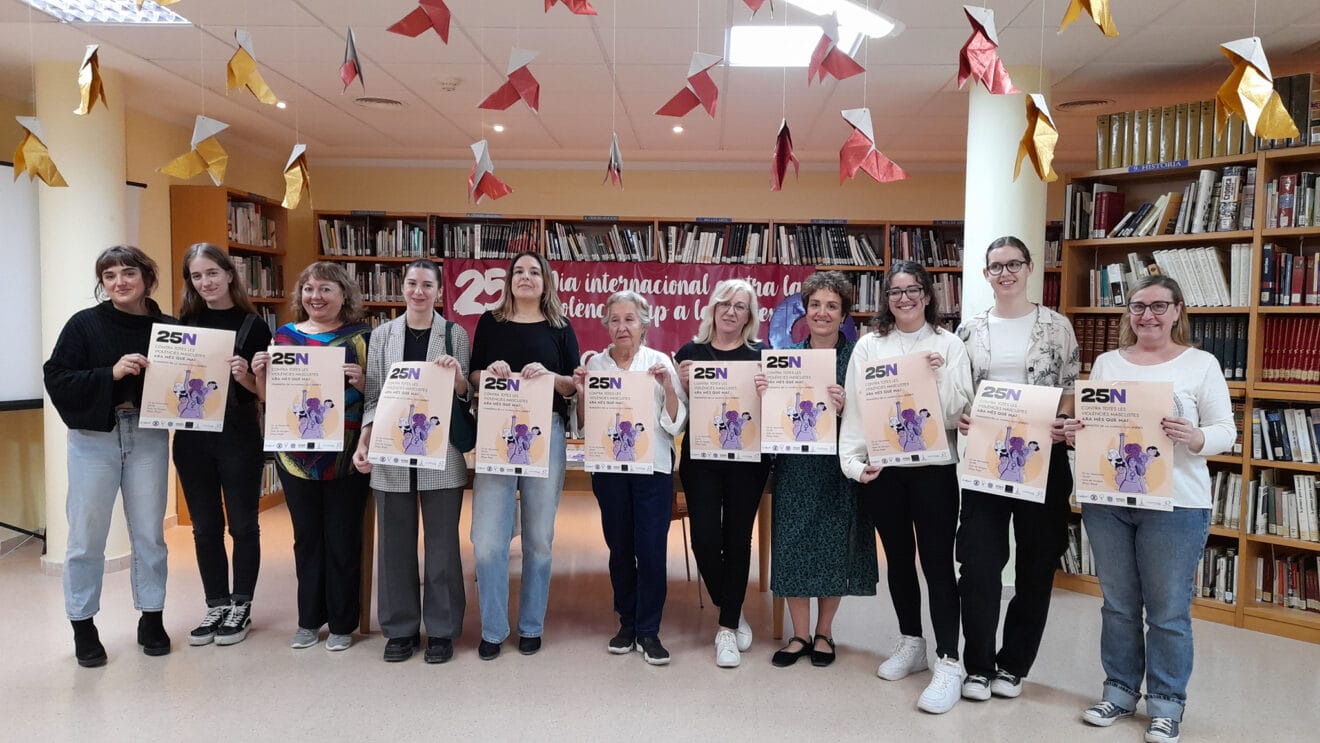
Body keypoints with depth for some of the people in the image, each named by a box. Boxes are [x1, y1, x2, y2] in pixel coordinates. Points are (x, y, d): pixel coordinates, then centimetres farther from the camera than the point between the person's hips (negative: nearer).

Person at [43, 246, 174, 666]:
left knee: (149, 533, 9)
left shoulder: (167, 327, 2)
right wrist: (111, 373, -19)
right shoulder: (84, 324, -3)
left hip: (149, 438, 1)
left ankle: (151, 619, 23)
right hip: (94, 439, -1)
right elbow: (56, 380, -8)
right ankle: (82, 626, 20)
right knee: (86, 537, 4)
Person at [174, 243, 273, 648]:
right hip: (192, 438, 4)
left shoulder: (253, 325, -5)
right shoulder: (184, 323, 6)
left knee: (242, 524, 7)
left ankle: (241, 606, 20)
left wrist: (245, 377, -24)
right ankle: (216, 605, 24)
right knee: (205, 526, 11)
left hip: (239, 437, -4)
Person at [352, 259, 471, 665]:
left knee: (442, 543, 5)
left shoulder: (455, 334, 3)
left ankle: (441, 630, 18)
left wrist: (456, 375, -17)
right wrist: (363, 444, -5)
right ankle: (400, 628, 23)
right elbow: (373, 397, 6)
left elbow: (466, 398, 3)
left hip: (441, 455, -1)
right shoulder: (382, 335, 7)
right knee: (395, 543, 8)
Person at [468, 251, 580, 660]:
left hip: (545, 434, 0)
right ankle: (492, 629, 12)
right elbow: (472, 378, 9)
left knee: (539, 537, 7)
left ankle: (531, 627, 22)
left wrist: (549, 375, -14)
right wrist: (489, 371, -12)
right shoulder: (490, 322, 9)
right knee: (488, 539, -4)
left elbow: (575, 385, 5)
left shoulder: (560, 328, 7)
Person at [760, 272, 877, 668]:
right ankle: (800, 635, 21)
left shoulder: (857, 357, -3)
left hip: (839, 467, -2)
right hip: (795, 467, 2)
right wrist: (762, 394, -13)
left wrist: (844, 408, -24)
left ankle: (824, 632, 27)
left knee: (834, 546, 6)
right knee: (792, 545, 5)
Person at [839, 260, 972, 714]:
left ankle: (948, 662, 6)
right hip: (882, 468, 2)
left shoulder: (949, 345, 3)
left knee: (937, 562, -2)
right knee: (898, 558, 14)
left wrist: (941, 375, -17)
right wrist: (854, 463, -9)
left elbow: (959, 411, -1)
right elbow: (855, 407, 1)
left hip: (933, 467, -2)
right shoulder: (868, 345, 6)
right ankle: (911, 643, 31)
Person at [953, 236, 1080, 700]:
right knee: (979, 562, -1)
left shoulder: (1056, 326, 2)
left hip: (1042, 458, 0)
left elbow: (1073, 388, 1)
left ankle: (1013, 665, 24)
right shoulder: (970, 330, 7)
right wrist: (959, 419, -9)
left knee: (1037, 564, 7)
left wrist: (1062, 425, -17)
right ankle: (978, 666, 15)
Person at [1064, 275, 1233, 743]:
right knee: (1118, 603, 13)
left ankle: (1167, 702, 22)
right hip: (1106, 501, 3)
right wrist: (1075, 434, -9)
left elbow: (1225, 432, -2)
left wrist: (1195, 438, -23)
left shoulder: (1201, 364, 0)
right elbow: (1087, 421, 12)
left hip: (1175, 506, -3)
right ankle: (1120, 690, 28)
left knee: (1168, 610, 5)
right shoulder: (1106, 363, 9)